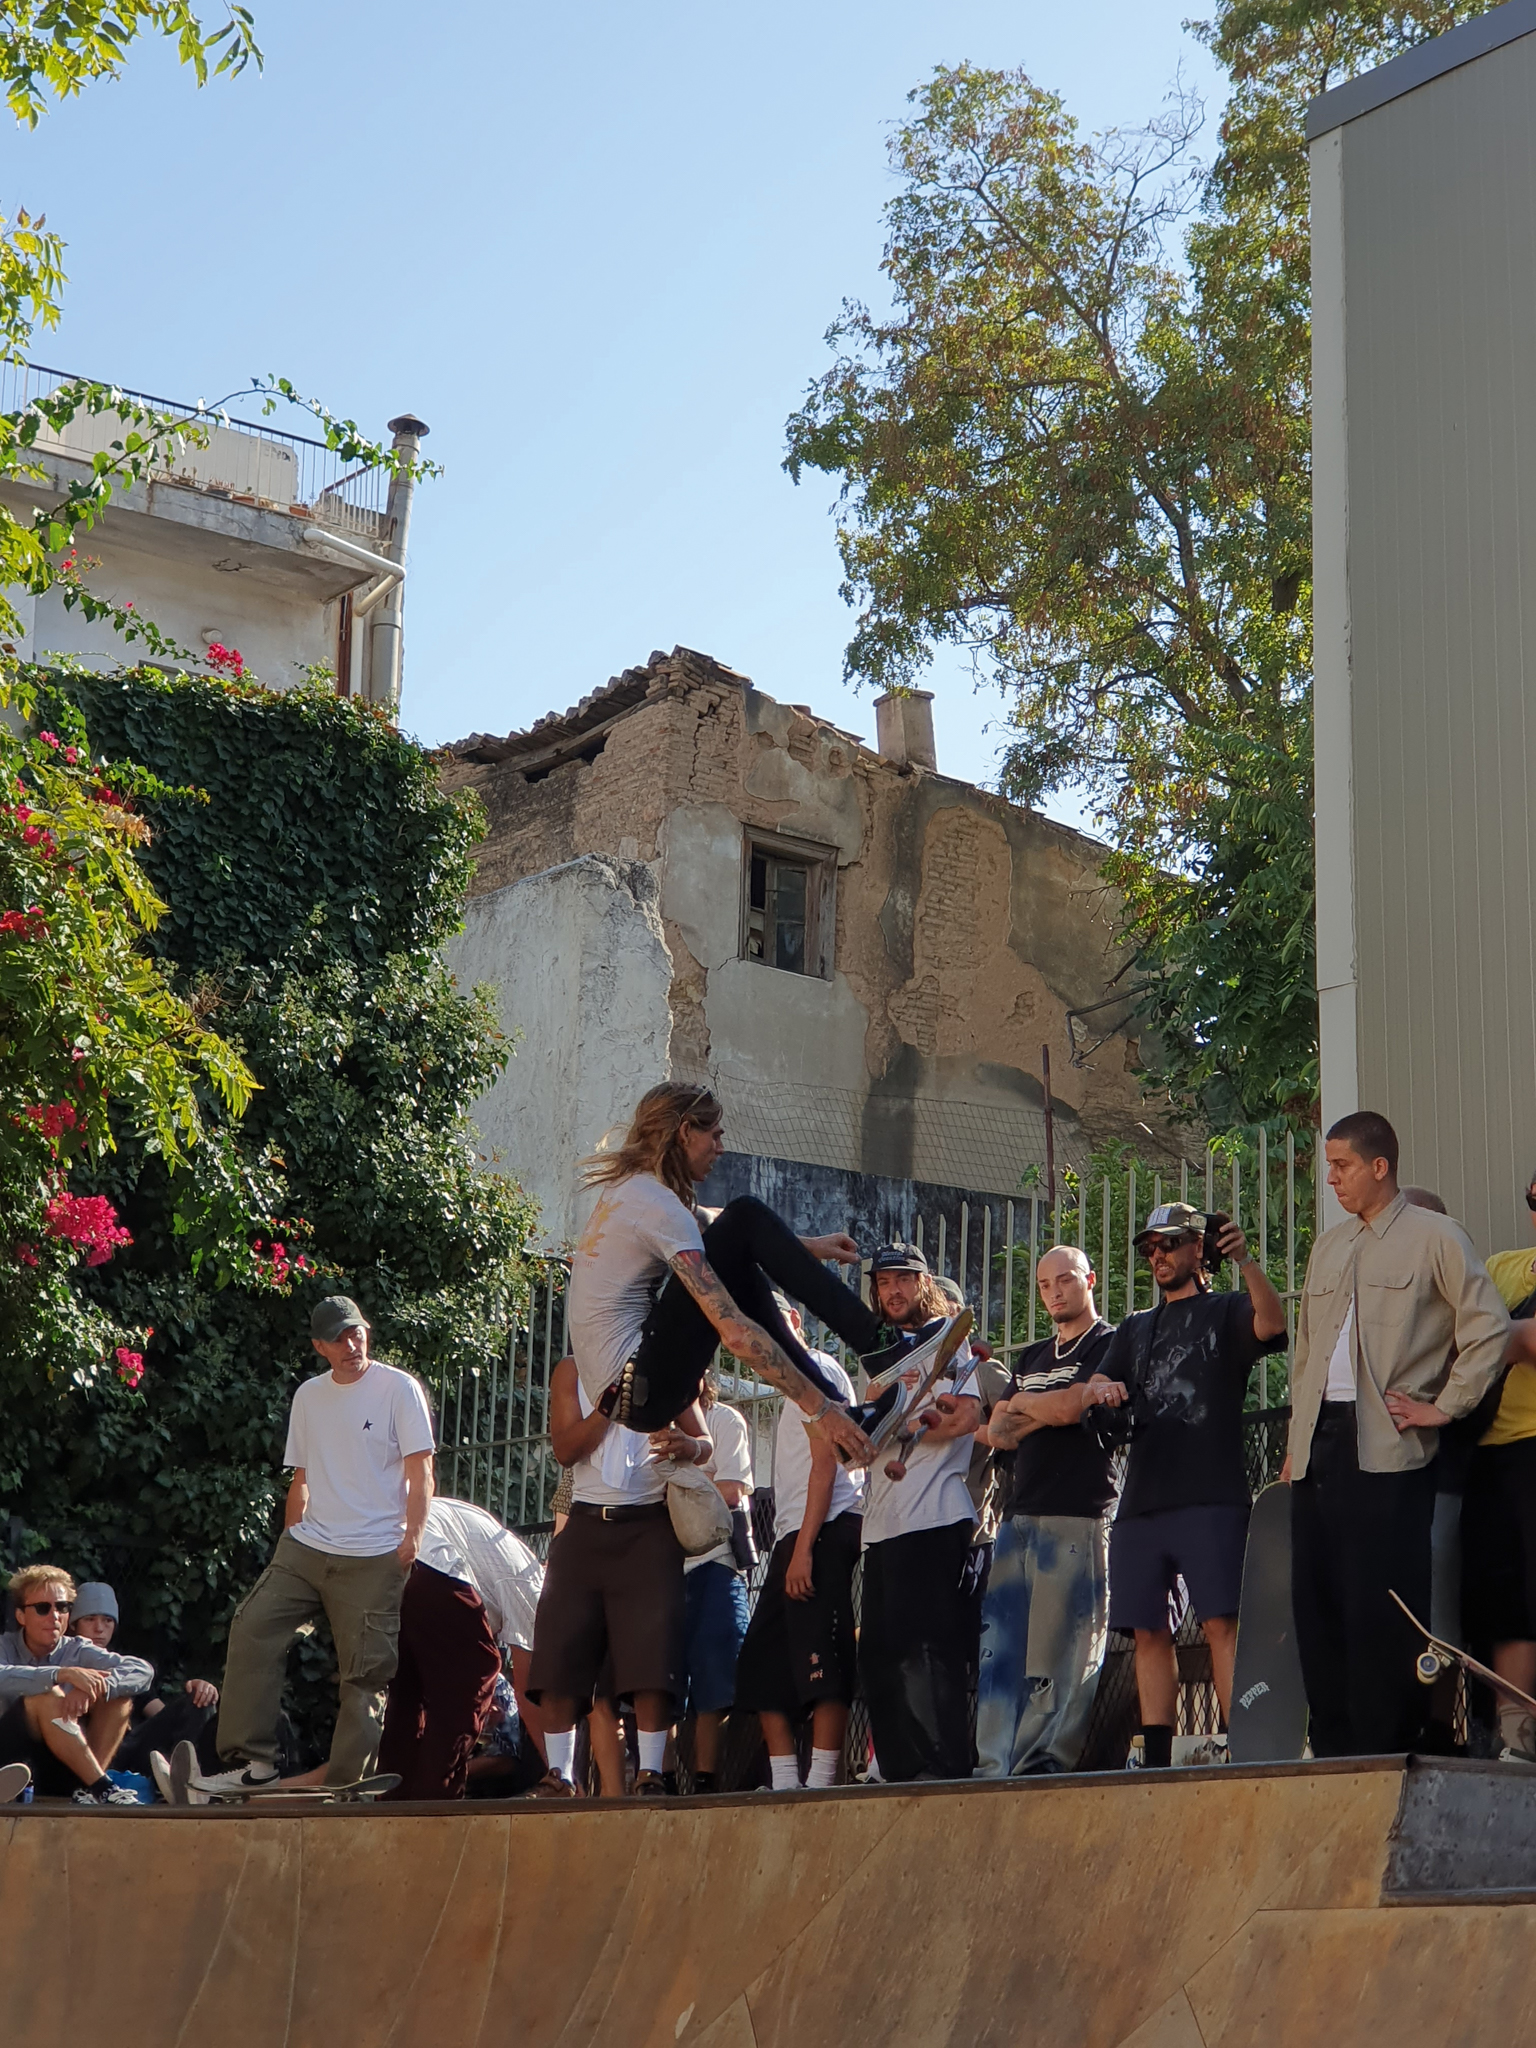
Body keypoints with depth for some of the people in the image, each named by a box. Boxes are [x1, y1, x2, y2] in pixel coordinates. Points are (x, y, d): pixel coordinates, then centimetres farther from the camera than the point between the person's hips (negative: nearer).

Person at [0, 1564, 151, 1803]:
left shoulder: (76, 1650, 6)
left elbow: (143, 1671, -9)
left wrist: (93, 1687, -27)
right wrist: (63, 1674, -37)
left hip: (60, 1775, 4)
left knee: (120, 1696, -9)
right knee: (46, 1695, -26)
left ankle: (87, 1790, -26)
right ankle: (102, 1788, -31)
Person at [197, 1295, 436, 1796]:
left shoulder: (398, 1388, -2)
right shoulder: (309, 1396, 15)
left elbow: (420, 1472, -4)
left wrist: (412, 1537, -13)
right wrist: (290, 1541, 15)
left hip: (374, 1558, -5)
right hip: (307, 1548, 5)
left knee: (365, 1672, -4)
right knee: (252, 1629, -9)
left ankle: (344, 1778, 2)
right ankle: (251, 1758, -6)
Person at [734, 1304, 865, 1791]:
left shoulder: (816, 1369, -3)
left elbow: (826, 1461, -13)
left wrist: (804, 1548, -20)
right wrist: (792, 1548, 15)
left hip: (823, 1531, -10)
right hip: (794, 1535, 10)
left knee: (819, 1662, -13)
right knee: (762, 1664, 7)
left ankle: (820, 1784, -16)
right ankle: (784, 1786, 8)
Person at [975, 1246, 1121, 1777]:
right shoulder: (1031, 1357, 26)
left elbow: (1072, 1408, -11)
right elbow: (997, 1428, 14)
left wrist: (1024, 1406, 3)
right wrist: (1057, 1406, -3)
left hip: (1076, 1518, -6)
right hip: (1018, 1515, 7)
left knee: (1063, 1650, -9)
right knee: (998, 1647, -3)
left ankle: (1045, 1764, -6)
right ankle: (994, 1769, -6)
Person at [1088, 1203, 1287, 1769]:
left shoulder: (1226, 1312, 10)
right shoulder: (1135, 1329, 25)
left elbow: (1271, 1325, -13)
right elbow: (1100, 1399, 18)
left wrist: (1246, 1260, -26)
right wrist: (1101, 1394, -5)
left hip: (1211, 1498, -5)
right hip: (1142, 1501, 5)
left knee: (1222, 1622, -13)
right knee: (1149, 1630, 2)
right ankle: (1156, 1759, 5)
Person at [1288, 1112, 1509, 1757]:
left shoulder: (1433, 1237, -1)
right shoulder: (1328, 1247, 20)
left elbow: (1490, 1326, -6)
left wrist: (1444, 1408, -8)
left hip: (1388, 1446, -7)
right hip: (1321, 1441, 7)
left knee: (1381, 1607, -8)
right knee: (1317, 1601, 5)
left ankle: (1384, 1756, -2)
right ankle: (1334, 1751, 11)